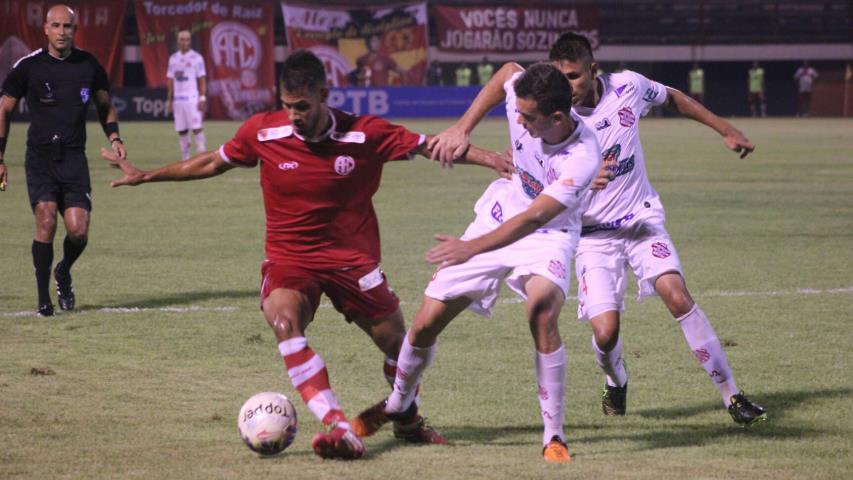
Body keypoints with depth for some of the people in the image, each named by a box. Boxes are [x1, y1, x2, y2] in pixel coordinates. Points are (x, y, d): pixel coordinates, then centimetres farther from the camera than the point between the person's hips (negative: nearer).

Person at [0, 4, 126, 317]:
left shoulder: (89, 65, 5)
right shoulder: (29, 66, -1)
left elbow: (105, 106, 21)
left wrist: (114, 138, 3)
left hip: (74, 159, 2)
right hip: (40, 158, -2)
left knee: (78, 230, -8)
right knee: (46, 222, -18)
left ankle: (63, 273, 25)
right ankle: (44, 297, -5)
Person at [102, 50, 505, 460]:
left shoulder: (365, 134, -14)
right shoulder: (263, 132, -9)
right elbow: (212, 163, 8)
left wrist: (495, 161, -17)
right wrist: (145, 176, 12)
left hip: (352, 258, 1)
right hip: (289, 259, -1)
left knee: (397, 342, 8)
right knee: (283, 319, -31)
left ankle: (409, 422, 41)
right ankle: (340, 430, -40)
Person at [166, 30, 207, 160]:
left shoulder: (196, 58, -1)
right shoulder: (173, 58, 14)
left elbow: (202, 80, -3)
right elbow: (171, 82, 17)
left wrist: (202, 98, -11)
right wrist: (169, 100, 13)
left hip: (192, 99, -5)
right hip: (178, 99, 5)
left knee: (197, 127, -12)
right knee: (181, 130, 4)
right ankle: (185, 158, 10)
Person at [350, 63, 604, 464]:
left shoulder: (582, 158, -35)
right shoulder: (522, 94, -21)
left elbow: (534, 217, -41)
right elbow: (507, 71, 5)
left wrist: (472, 247, -49)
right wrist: (462, 127, -1)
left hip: (547, 235, -5)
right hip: (498, 217, 5)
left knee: (543, 313, -35)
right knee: (426, 322, 3)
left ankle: (553, 436, -22)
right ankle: (399, 403, 34)